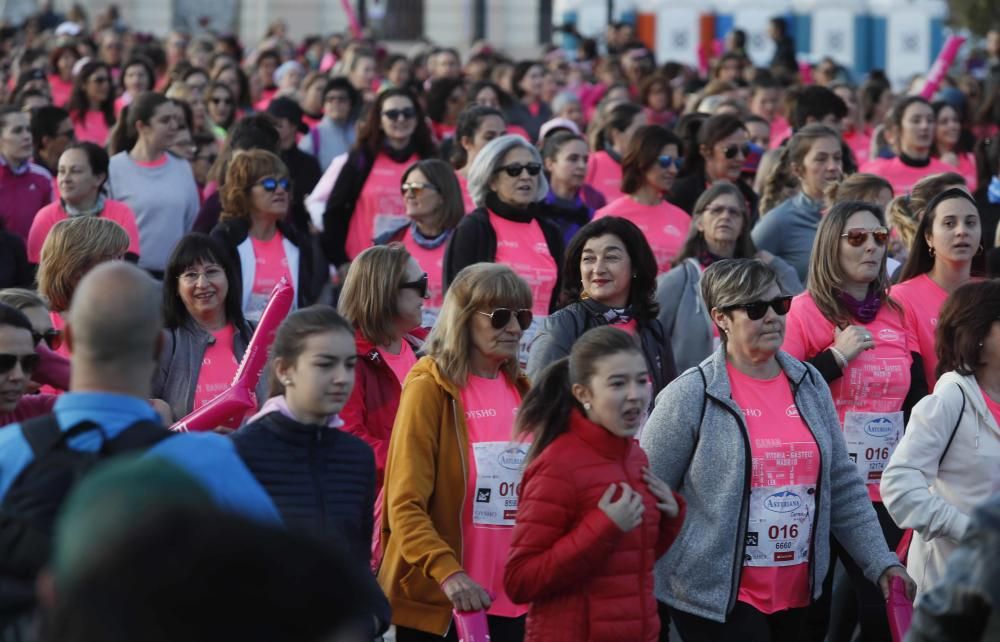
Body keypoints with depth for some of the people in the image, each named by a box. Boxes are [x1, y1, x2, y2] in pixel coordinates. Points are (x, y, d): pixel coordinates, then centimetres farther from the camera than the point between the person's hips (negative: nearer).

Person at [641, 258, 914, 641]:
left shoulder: (809, 384, 8)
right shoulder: (691, 395, -9)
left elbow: (843, 489, 13)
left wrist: (882, 563, 6)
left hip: (796, 595, 6)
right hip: (714, 599, -6)